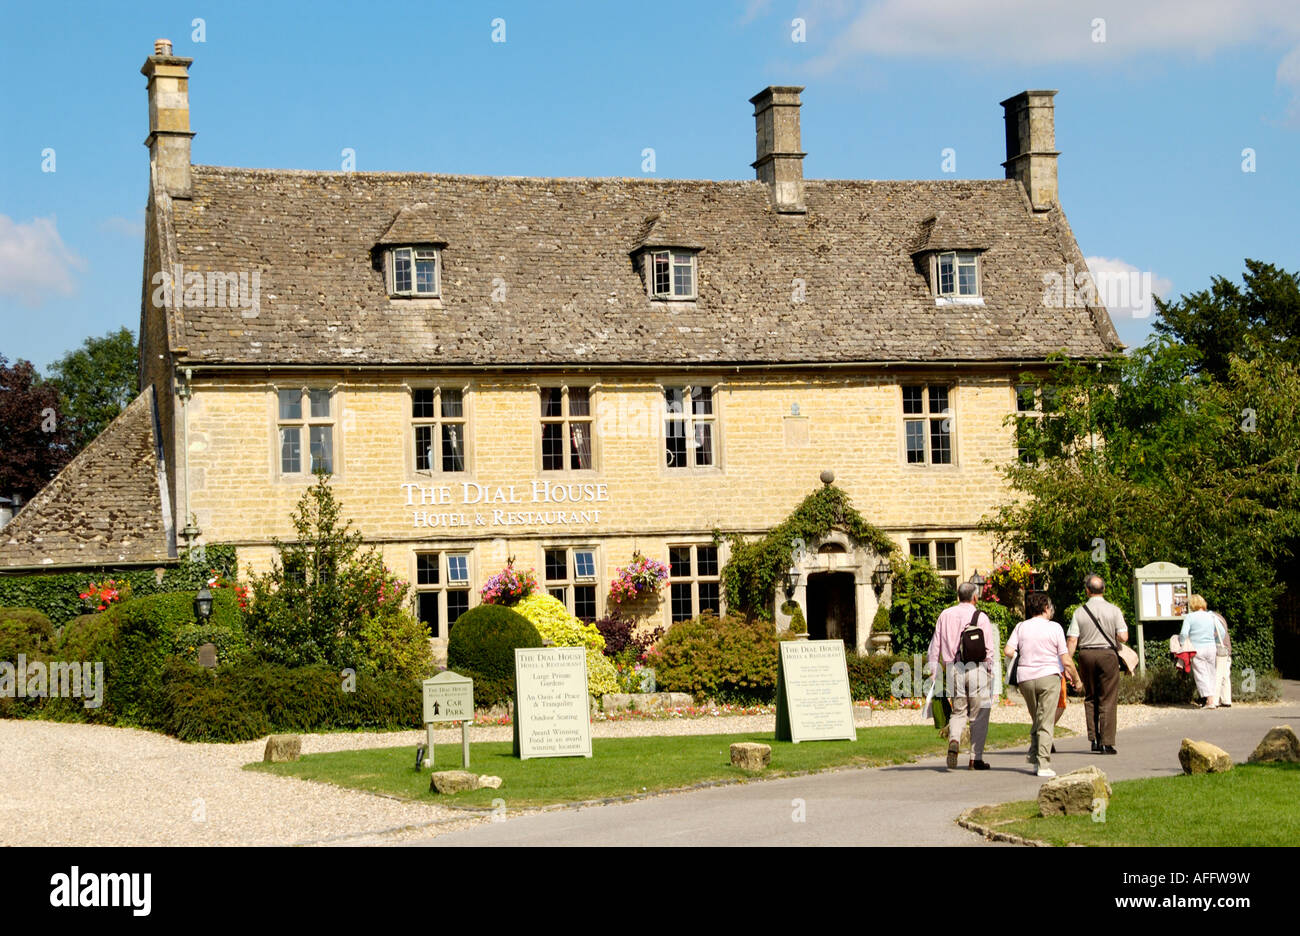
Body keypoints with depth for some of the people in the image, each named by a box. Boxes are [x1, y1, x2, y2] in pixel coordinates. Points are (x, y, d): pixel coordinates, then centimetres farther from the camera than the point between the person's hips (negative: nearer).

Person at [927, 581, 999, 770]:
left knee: (958, 711, 14)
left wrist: (934, 671, 14)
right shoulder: (981, 617, -4)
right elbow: (990, 648, -5)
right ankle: (976, 758, 7)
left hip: (953, 669, 3)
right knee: (979, 715, 6)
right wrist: (991, 670, 6)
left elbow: (935, 646, 9)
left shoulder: (945, 615, 7)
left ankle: (954, 740, -15)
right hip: (977, 668, -3)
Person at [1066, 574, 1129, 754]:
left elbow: (1072, 640, -4)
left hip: (1086, 655, 2)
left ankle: (1094, 738, 10)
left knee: (1090, 698, 16)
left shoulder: (1079, 612, 0)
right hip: (1107, 654, -2)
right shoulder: (1114, 610, -3)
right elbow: (1123, 637, -6)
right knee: (1108, 700, 1)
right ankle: (1107, 743, -3)